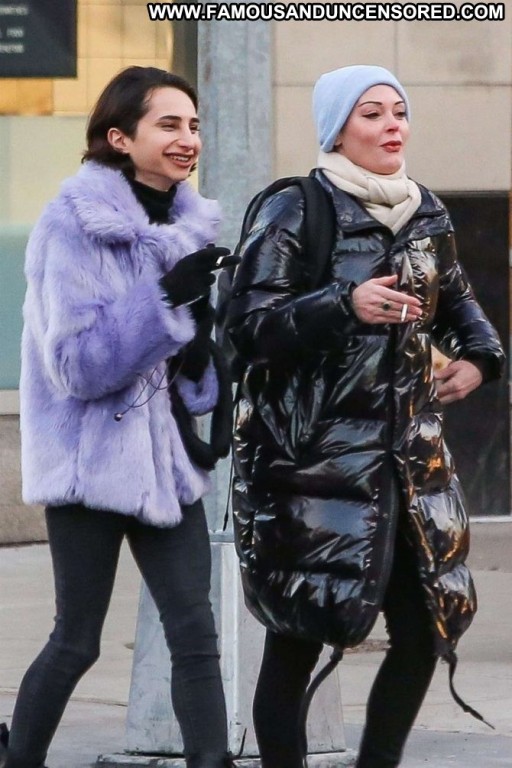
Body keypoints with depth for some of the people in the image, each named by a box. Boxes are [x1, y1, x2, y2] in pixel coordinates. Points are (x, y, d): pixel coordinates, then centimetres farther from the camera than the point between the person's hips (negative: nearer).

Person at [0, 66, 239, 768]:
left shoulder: (189, 223, 7)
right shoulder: (74, 225, -14)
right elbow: (75, 363, -20)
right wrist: (165, 297, -28)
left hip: (165, 456, 6)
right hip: (94, 457, -6)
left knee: (195, 632, -2)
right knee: (77, 641, 3)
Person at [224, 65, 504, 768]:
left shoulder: (424, 213, 11)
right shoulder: (295, 215, -6)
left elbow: (454, 299, 29)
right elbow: (248, 325, -13)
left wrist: (480, 355, 9)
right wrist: (345, 306, -26)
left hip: (410, 456, 6)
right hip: (314, 463, -6)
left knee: (425, 632, 4)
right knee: (297, 643, -4)